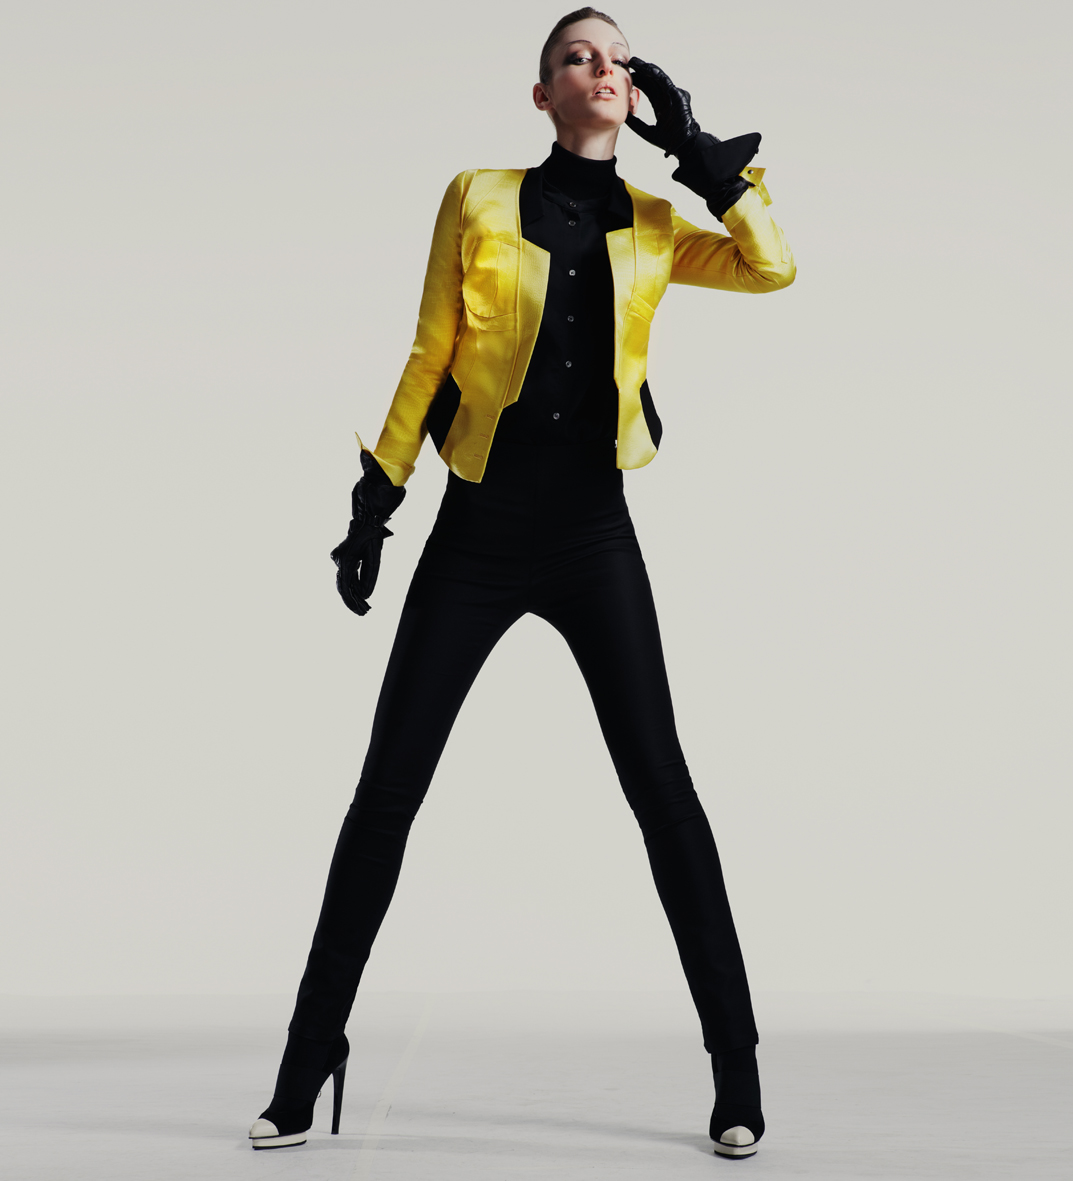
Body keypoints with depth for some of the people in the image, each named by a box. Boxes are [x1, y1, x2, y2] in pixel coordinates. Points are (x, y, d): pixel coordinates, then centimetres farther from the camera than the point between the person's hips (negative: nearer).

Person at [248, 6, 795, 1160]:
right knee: (386, 789, 1)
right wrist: (376, 496, 2)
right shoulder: (477, 200, 4)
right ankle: (307, 1068, 13)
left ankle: (737, 1073, 8)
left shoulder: (652, 227, 9)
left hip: (592, 537, 1)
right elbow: (429, 358, 5)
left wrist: (704, 156, -1)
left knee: (660, 787, -2)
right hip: (478, 532, 0)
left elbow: (774, 266, -4)